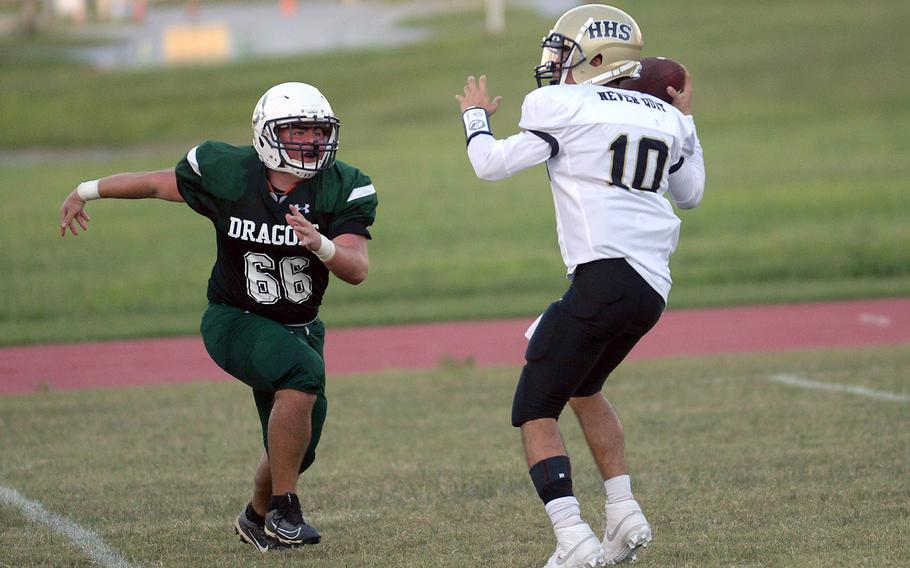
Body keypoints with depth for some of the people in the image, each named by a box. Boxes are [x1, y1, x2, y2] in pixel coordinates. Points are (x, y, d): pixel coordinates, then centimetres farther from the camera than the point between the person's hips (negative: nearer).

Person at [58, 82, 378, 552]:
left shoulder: (340, 189, -13)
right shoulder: (228, 174, -16)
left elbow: (357, 270, -22)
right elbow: (159, 183, 1)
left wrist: (319, 244, -44)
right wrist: (87, 191, 14)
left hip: (299, 329, 4)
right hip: (234, 320, -4)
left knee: (295, 450, 11)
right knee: (303, 372, -32)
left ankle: (257, 518, 45)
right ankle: (283, 510, -21)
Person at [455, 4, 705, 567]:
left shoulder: (567, 109, -4)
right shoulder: (665, 119, 15)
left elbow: (492, 164, 1)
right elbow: (692, 193, 31)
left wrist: (476, 116, 20)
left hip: (604, 278, -7)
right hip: (653, 288, 7)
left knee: (536, 411, 0)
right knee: (583, 387, 29)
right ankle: (624, 514, 20)